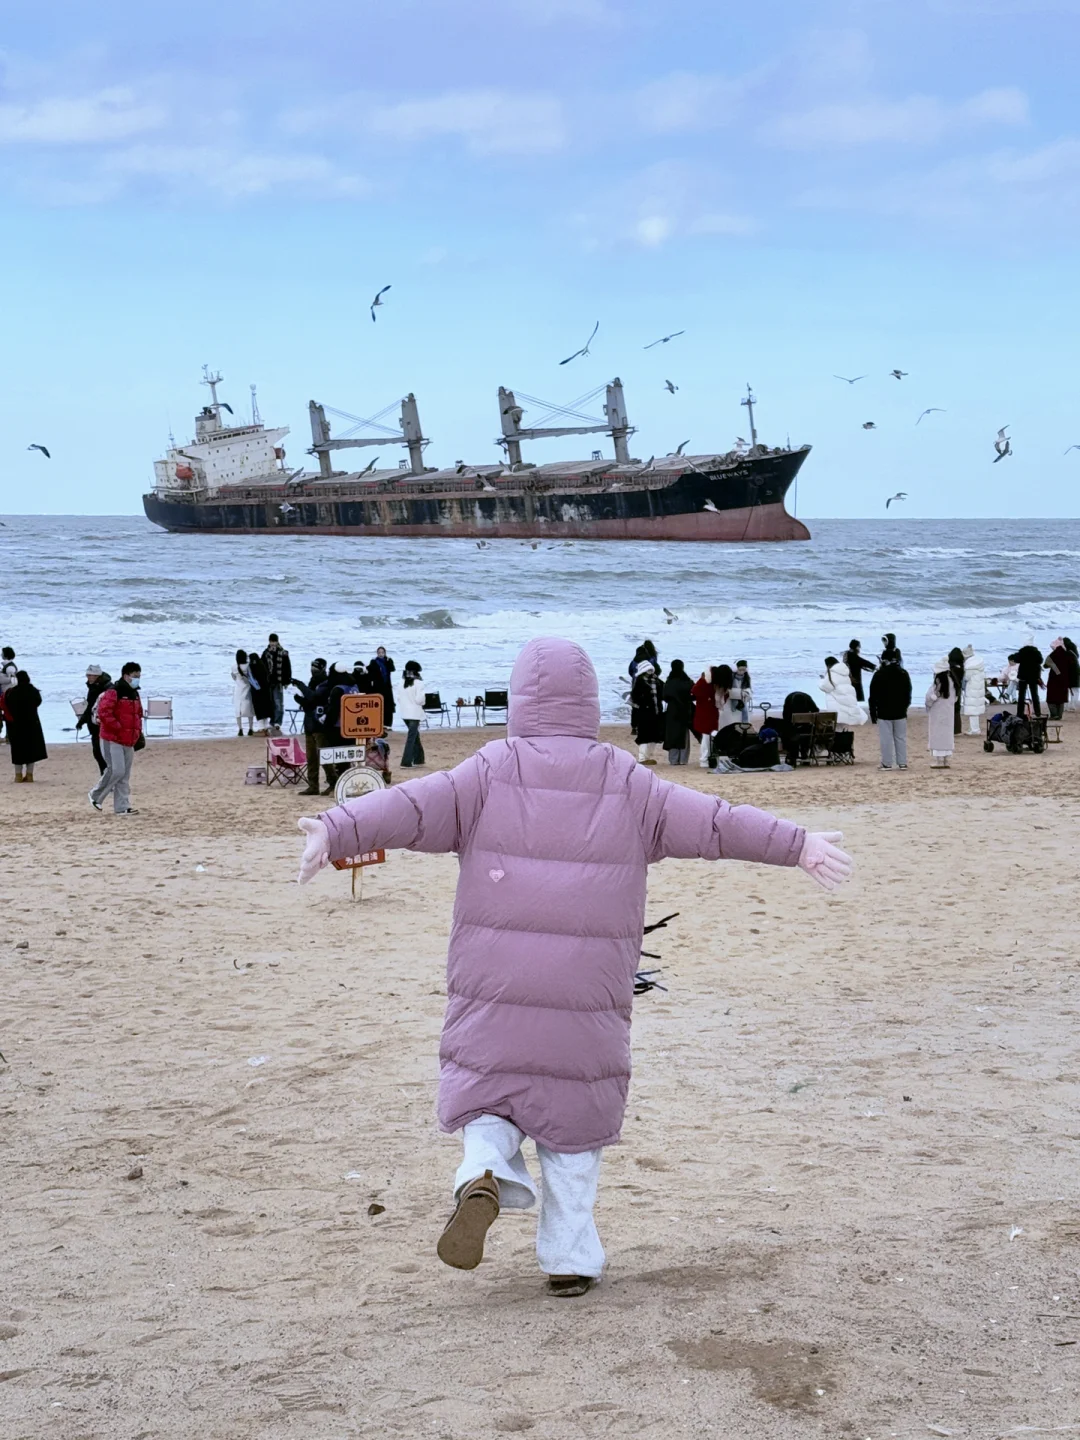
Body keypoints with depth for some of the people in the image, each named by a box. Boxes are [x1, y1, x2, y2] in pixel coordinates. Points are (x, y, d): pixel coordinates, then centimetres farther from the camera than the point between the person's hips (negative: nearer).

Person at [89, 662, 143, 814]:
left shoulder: (135, 694, 15)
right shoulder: (113, 692, -13)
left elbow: (138, 715, 27)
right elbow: (104, 713, -21)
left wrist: (138, 733, 15)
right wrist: (117, 728, -19)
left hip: (128, 741, 8)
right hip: (112, 740, -8)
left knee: (125, 775, 7)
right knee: (116, 770, -13)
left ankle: (122, 807, 9)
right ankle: (95, 796, 6)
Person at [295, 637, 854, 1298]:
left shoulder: (492, 773, 0)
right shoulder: (626, 783, 3)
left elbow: (409, 806, -13)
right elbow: (716, 822, 1)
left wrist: (336, 832, -22)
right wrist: (798, 845, 4)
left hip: (495, 995, -1)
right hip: (589, 1001, 1)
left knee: (488, 1102, 16)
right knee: (574, 1122, 14)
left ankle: (485, 1177, -13)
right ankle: (570, 1259, 15)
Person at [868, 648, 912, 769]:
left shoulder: (878, 675, -8)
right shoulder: (903, 674, 4)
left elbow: (873, 696, -5)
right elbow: (908, 693, 11)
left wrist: (873, 713, 2)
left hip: (884, 713, -4)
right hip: (900, 713, 4)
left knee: (886, 739, -1)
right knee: (901, 738, 8)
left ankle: (887, 763, -1)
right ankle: (902, 763, 7)